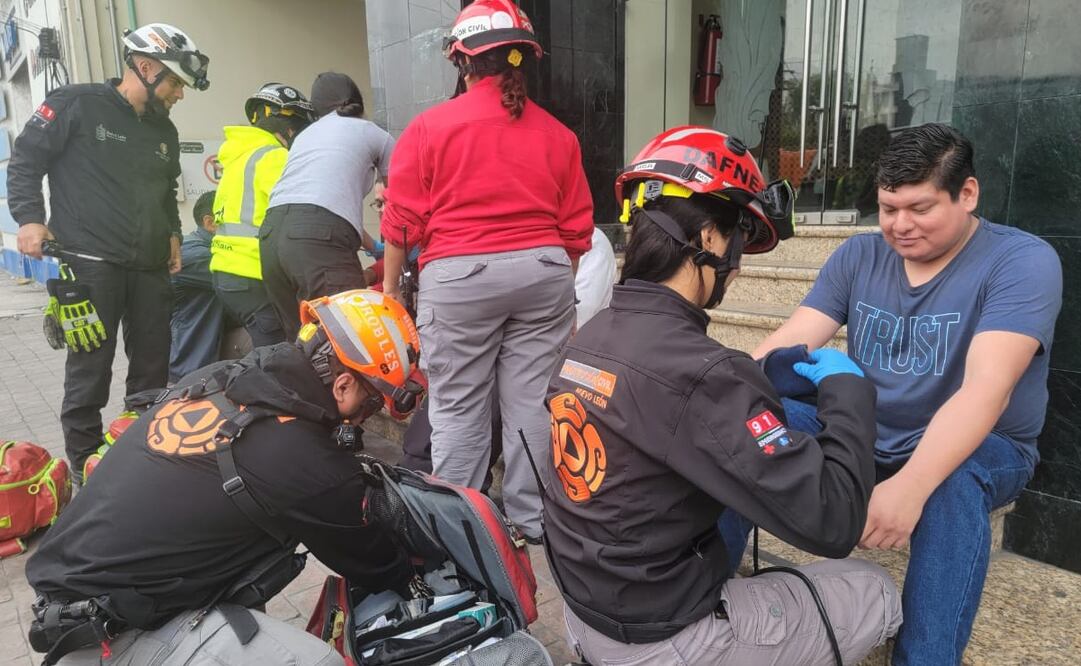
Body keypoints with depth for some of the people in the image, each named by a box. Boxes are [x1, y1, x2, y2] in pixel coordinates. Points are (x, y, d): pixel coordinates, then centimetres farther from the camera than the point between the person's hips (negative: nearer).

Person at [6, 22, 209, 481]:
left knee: (154, 364, 8)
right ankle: (83, 465, 10)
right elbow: (26, 159, 0)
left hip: (151, 267, 6)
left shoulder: (164, 130, 18)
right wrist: (29, 218, -10)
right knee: (91, 367, -3)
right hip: (91, 262, -6)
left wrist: (172, 234, 17)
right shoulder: (76, 104, -1)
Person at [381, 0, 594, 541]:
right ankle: (531, 518, 21)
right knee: (532, 403, 10)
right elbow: (577, 228, 10)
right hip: (543, 273, 3)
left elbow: (402, 220, -1)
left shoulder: (430, 126, -1)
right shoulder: (556, 133, 8)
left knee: (457, 409, 7)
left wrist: (389, 287, 10)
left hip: (459, 276, -2)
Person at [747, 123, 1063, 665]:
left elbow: (986, 388, -30)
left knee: (949, 486, -38)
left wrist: (910, 486, -46)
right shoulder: (859, 256, -2)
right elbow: (788, 344, -12)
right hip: (865, 437, 4)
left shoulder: (1022, 262, -16)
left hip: (983, 447, -3)